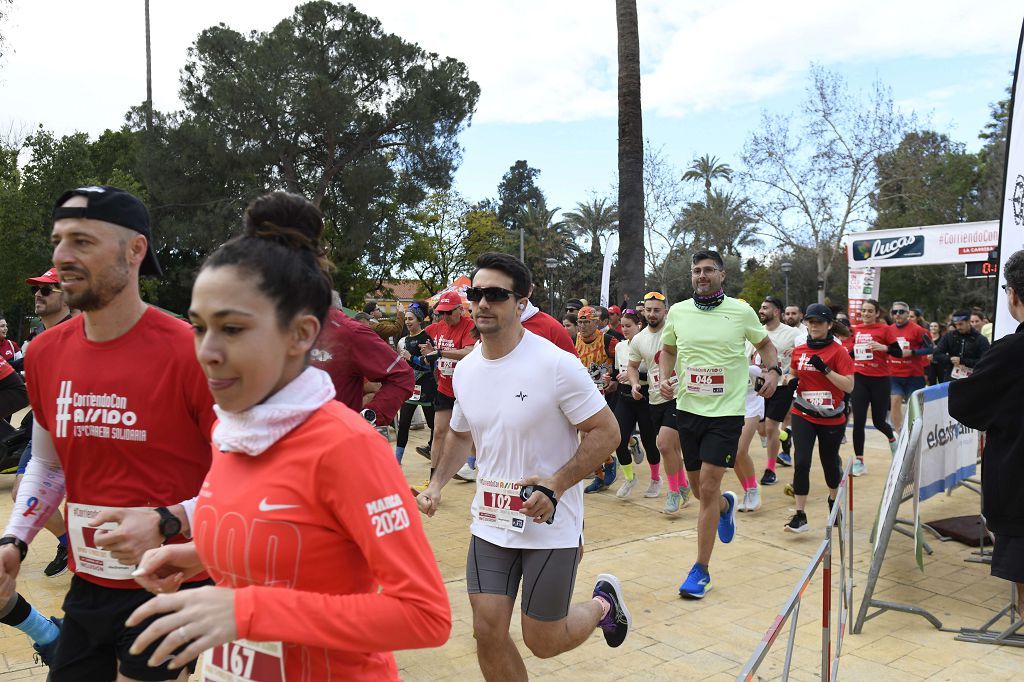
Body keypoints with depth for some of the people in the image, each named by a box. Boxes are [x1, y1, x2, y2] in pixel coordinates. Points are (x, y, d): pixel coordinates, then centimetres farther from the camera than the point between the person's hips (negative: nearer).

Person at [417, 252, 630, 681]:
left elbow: (606, 432, -14)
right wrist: (437, 484, 4)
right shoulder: (465, 370, 1)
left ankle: (603, 604, 36)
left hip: (551, 525, -5)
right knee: (488, 632, 4)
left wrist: (557, 485, -24)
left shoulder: (556, 364, -18)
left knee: (542, 642, 6)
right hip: (490, 523, 5)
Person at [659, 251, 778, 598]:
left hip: (726, 411, -3)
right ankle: (726, 505, 50)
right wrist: (665, 377, 0)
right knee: (698, 487, 13)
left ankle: (701, 570, 4)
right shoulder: (677, 311, 2)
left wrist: (773, 371, -5)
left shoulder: (741, 311, -4)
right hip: (688, 408, 4)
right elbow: (667, 349, 18)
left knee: (708, 487, -8)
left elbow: (764, 343, 12)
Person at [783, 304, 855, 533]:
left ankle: (833, 500, 44)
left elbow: (849, 386, -14)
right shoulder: (799, 351, 4)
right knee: (801, 463, -11)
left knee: (830, 463, 14)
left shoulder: (838, 351, -7)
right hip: (803, 416, 2)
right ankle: (800, 516, -5)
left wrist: (825, 369, -23)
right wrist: (792, 382, -1)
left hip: (832, 419, -2)